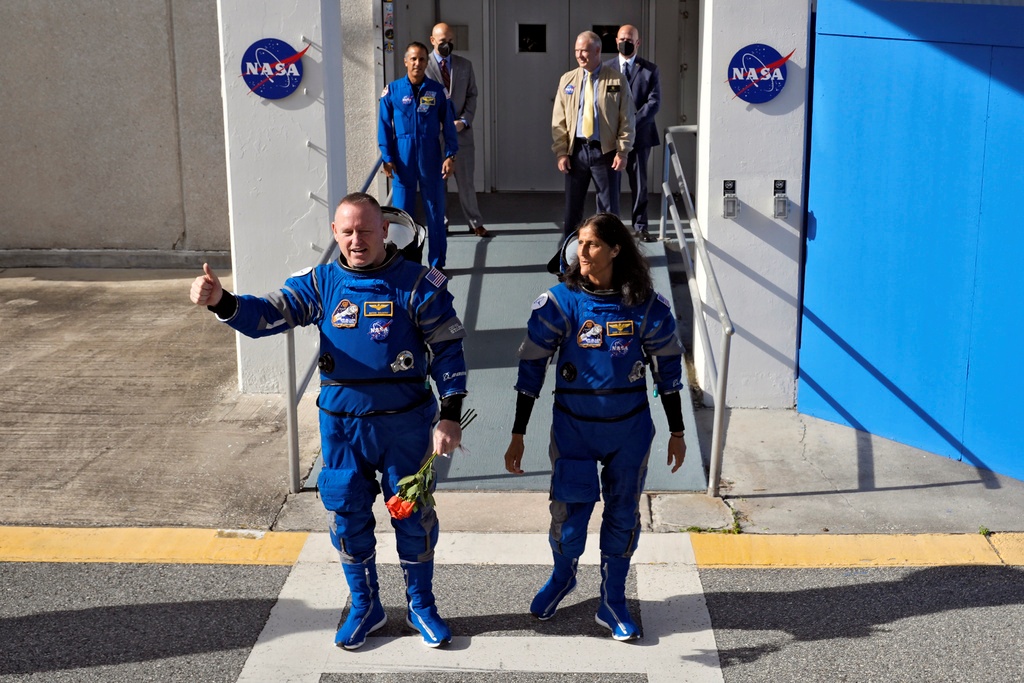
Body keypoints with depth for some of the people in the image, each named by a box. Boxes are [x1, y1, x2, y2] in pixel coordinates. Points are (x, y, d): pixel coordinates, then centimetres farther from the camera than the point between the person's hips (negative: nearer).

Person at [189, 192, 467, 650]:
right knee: (347, 518, 12)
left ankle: (421, 605, 32)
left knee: (414, 515, 10)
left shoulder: (419, 284, -8)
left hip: (406, 424, -2)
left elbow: (448, 350, -5)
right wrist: (222, 302, -31)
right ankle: (364, 607, 34)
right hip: (342, 426, 2)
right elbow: (267, 315, -10)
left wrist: (449, 416, -10)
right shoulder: (320, 284, -1)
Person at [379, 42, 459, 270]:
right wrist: (387, 158, -5)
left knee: (435, 213, 6)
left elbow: (448, 125, 3)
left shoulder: (438, 91, 1)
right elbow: (384, 126, 1)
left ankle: (437, 264, 16)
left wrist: (450, 156, -5)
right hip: (403, 162, 0)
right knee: (402, 214, 4)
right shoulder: (392, 90, 0)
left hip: (431, 161, 1)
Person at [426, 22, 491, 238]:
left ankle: (475, 223, 13)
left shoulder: (465, 65, 10)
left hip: (461, 131, 2)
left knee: (466, 180, 6)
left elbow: (472, 95, 8)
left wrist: (464, 121, -7)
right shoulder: (423, 66, -2)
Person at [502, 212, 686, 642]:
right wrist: (517, 435, -4)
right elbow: (531, 368, -5)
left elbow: (668, 368, 2)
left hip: (630, 431, 1)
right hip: (573, 428, -1)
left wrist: (677, 432, 6)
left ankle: (612, 602, 29)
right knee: (568, 513, 5)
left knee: (623, 515, 10)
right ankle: (562, 576, 38)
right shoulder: (559, 302, -10)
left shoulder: (646, 305, -8)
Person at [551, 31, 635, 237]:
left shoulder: (617, 81, -1)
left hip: (605, 151, -2)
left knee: (608, 209, 4)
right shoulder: (567, 80, 7)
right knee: (572, 207, 8)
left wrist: (622, 152, -8)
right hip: (576, 150, 2)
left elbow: (627, 120, -1)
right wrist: (561, 152, -1)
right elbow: (558, 120, 6)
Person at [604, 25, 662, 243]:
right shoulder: (606, 68, 7)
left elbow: (654, 102, -5)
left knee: (639, 183, 4)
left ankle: (640, 227, 11)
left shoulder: (650, 69, 3)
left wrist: (632, 124, -15)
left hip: (639, 134, -1)